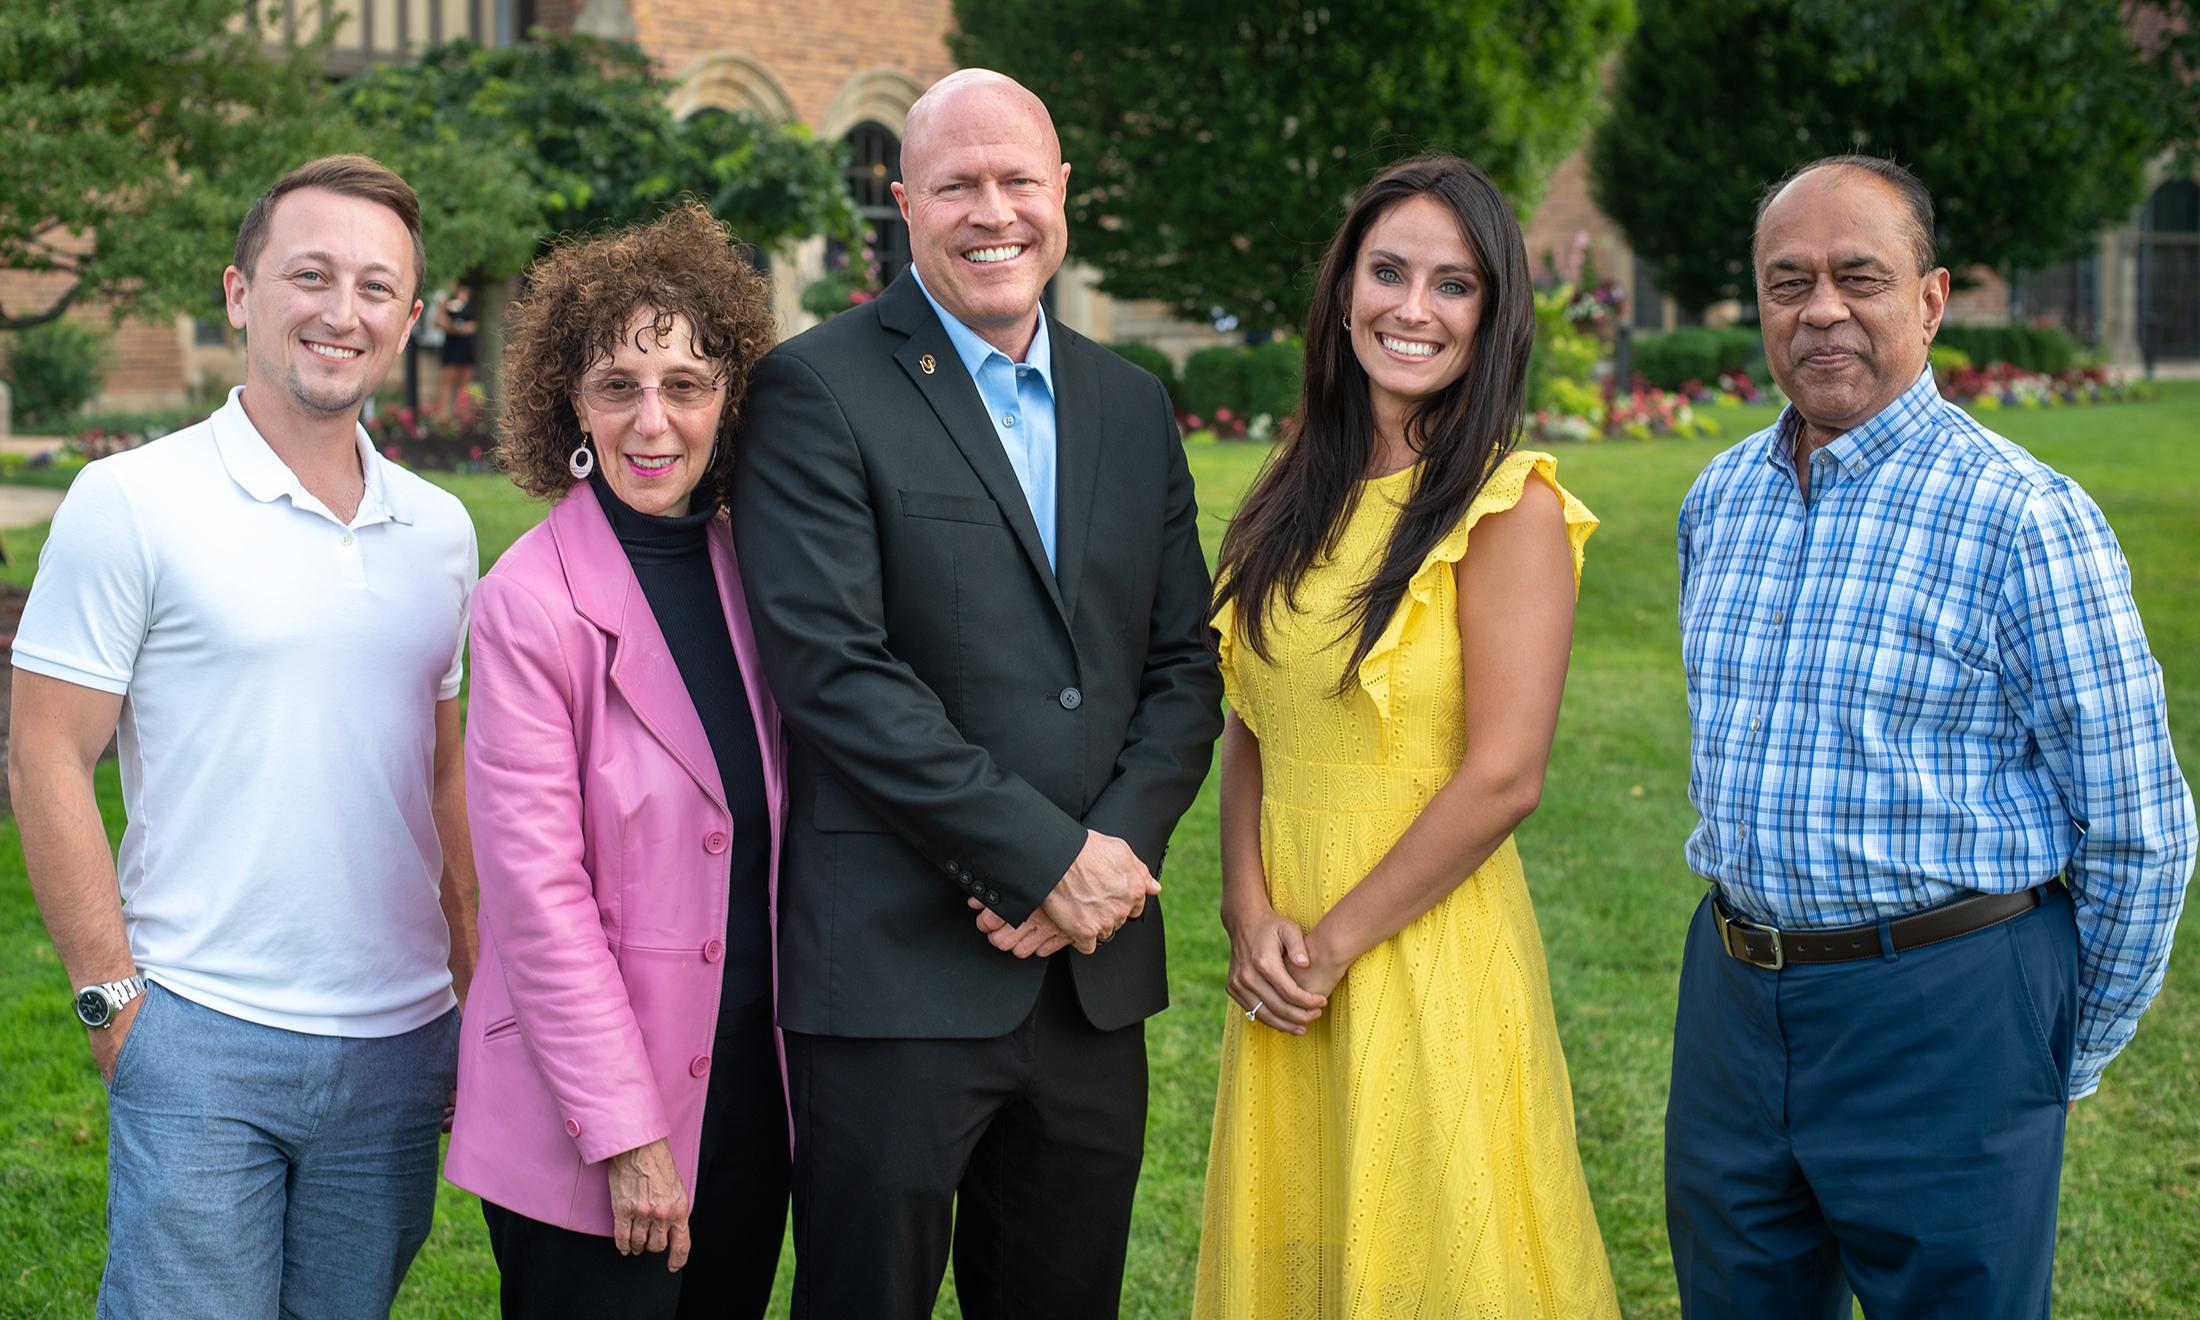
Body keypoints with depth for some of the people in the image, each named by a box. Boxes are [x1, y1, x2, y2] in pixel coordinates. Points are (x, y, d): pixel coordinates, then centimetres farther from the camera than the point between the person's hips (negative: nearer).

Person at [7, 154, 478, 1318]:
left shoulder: (438, 529, 10)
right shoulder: (131, 501, -5)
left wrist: (474, 995, 13)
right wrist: (113, 1002, -9)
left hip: (400, 1047, 5)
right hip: (200, 1046, -5)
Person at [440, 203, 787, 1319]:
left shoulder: (745, 572, 5)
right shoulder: (530, 601, -13)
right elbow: (536, 890, -15)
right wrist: (625, 1134, -16)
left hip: (751, 1087, 6)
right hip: (588, 1115, -6)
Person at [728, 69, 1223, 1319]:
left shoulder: (1132, 405, 13)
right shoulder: (819, 391, -5)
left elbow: (1184, 665, 11)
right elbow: (834, 668, -15)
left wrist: (1118, 851, -7)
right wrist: (1045, 856, -15)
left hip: (1094, 978, 5)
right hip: (896, 975, -5)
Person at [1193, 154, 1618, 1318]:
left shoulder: (1510, 505, -11)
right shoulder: (1302, 492, 8)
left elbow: (1502, 779, -16)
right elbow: (1250, 727, 10)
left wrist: (1331, 944, -11)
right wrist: (1250, 910, -5)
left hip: (1426, 950, -6)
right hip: (1285, 962, 6)